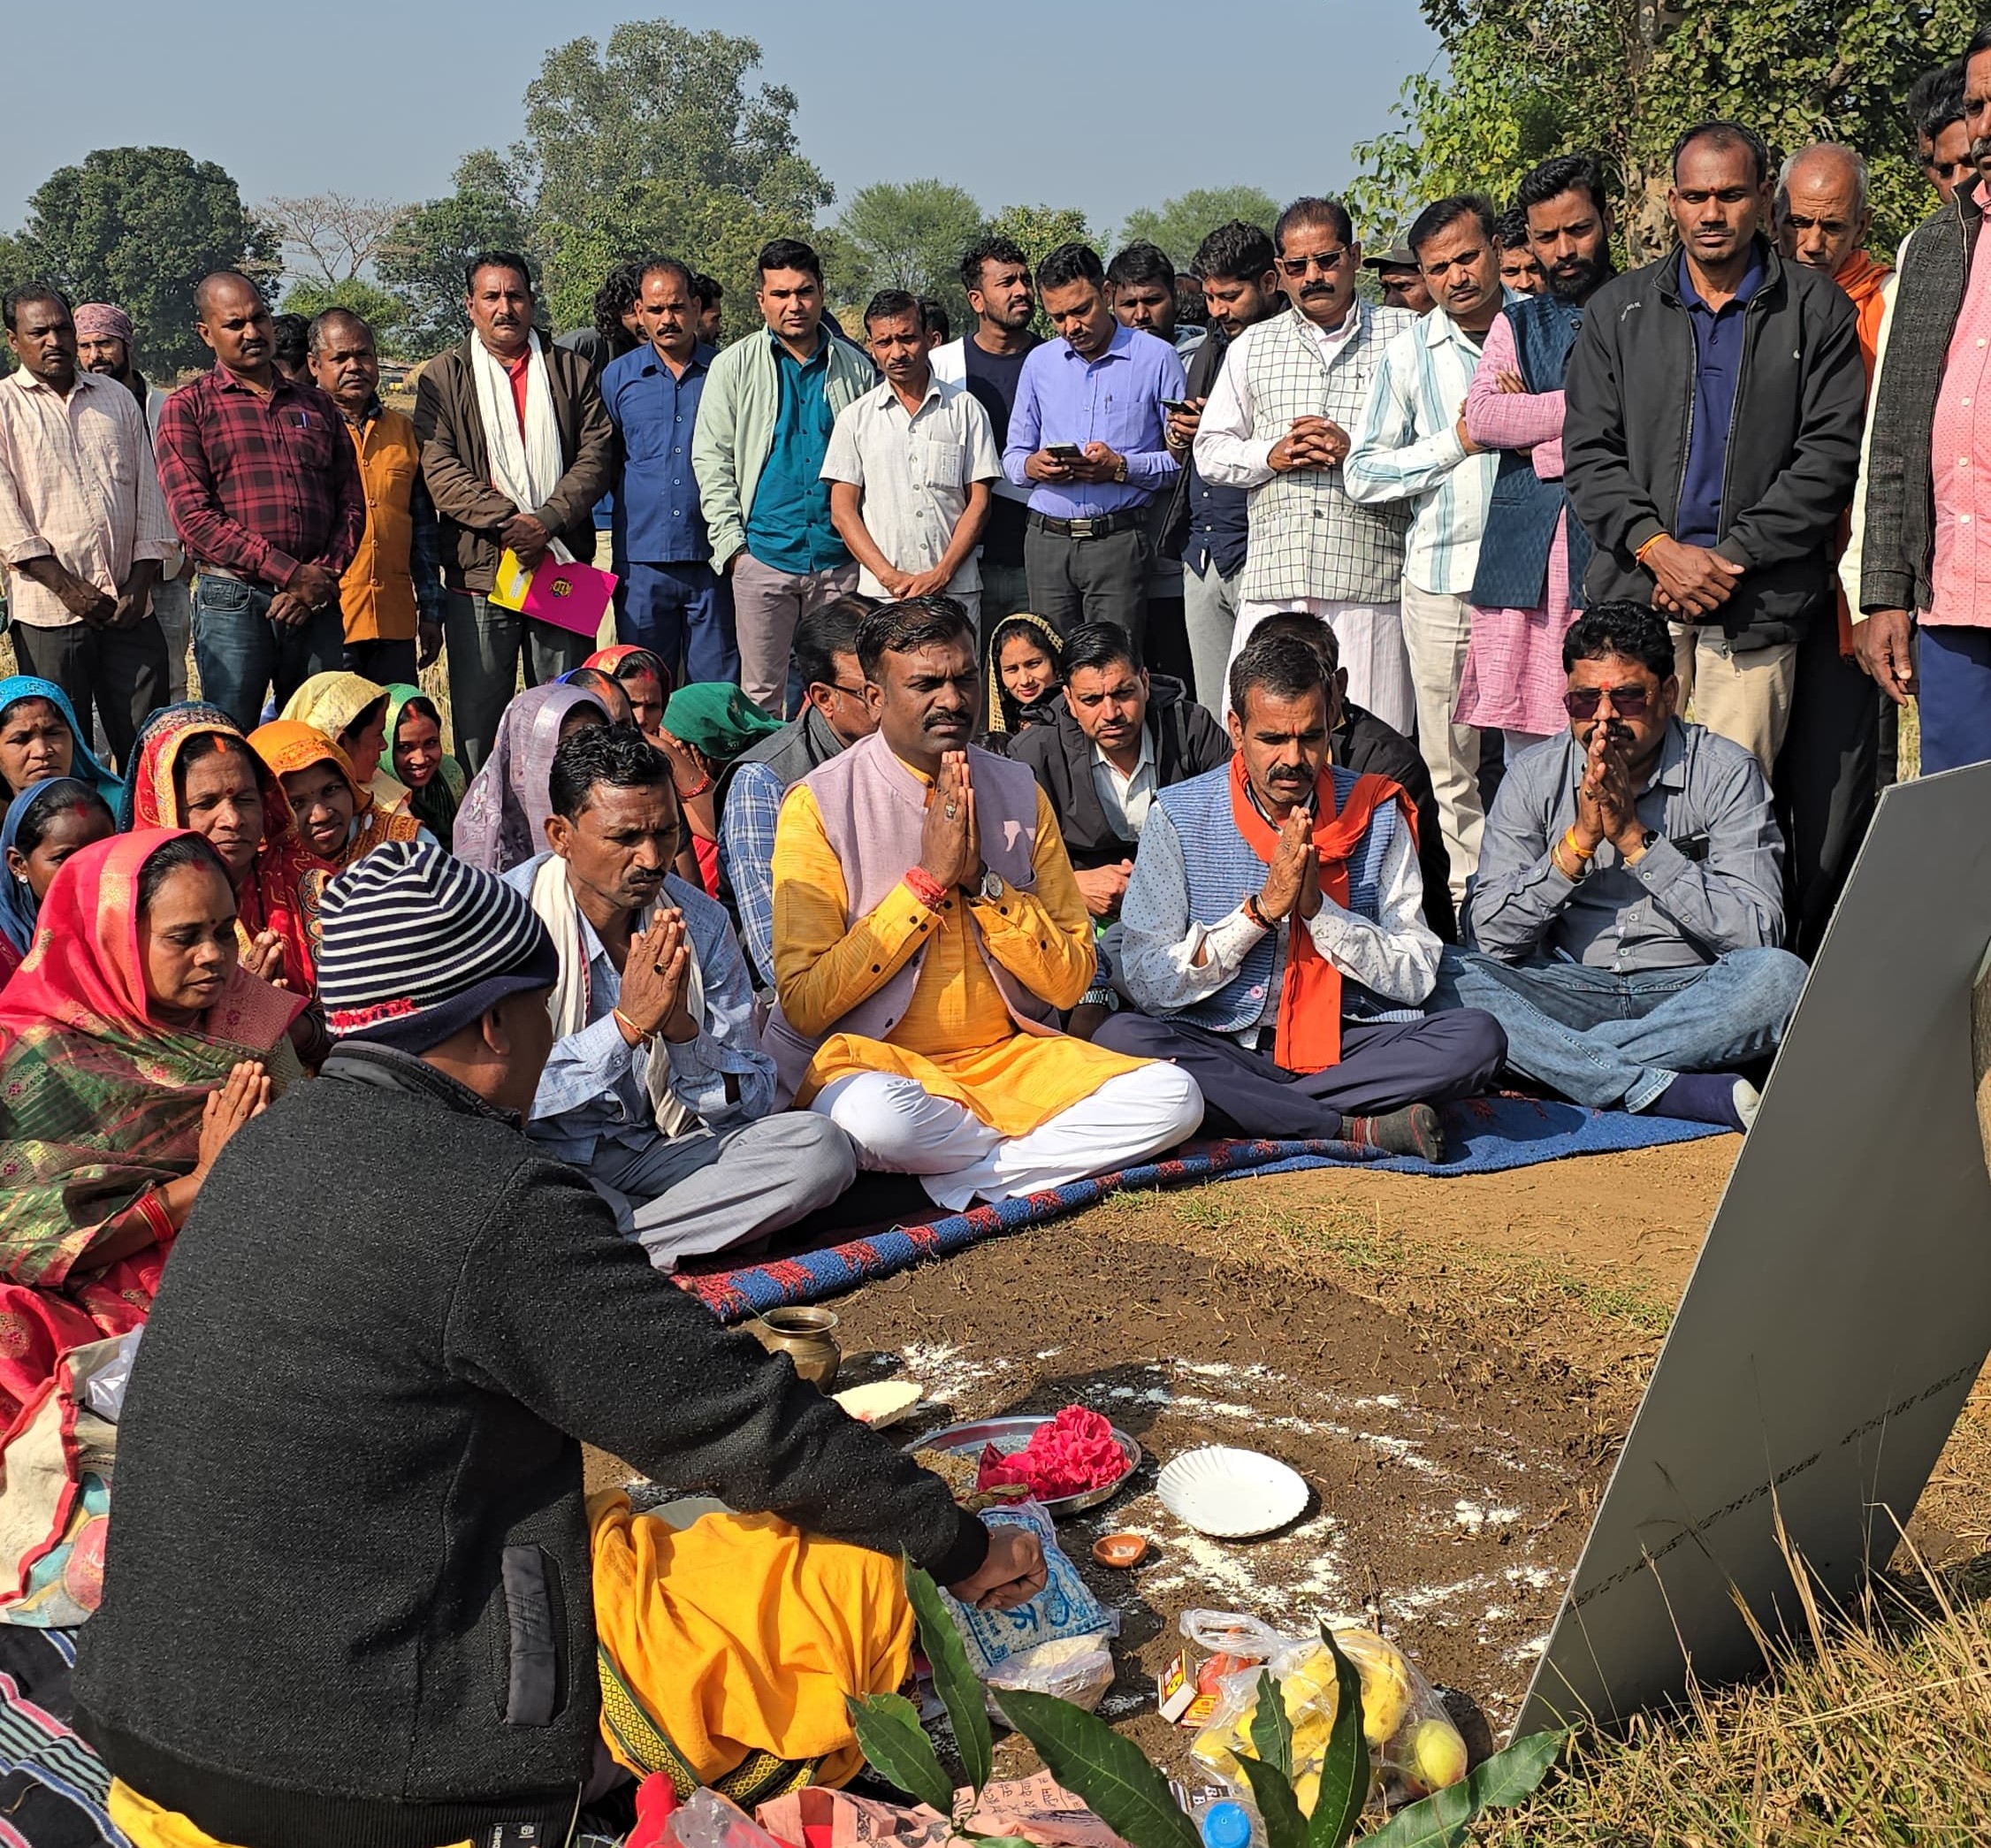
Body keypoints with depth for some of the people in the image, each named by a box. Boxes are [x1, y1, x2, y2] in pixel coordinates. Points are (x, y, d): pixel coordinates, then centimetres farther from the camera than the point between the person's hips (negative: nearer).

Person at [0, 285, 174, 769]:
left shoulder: (117, 398, 16)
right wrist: (68, 587, -12)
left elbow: (149, 497, 13)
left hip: (130, 609, 3)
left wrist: (140, 584, 1)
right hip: (48, 611, -3)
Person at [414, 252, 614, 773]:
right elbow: (438, 467, -4)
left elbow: (597, 456, 2)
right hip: (478, 572, -1)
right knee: (478, 715, 2)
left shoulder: (571, 370, 13)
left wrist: (546, 521, -12)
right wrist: (506, 520, -17)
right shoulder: (444, 376, 8)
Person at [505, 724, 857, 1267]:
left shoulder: (702, 923, -2)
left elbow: (752, 1101, -3)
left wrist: (681, 1028, -22)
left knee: (821, 1146, -19)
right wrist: (627, 1024, -29)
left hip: (663, 1148, 4)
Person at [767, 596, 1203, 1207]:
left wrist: (982, 880, -13)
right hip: (872, 1058, -4)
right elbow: (803, 1006, -13)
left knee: (1172, 1098, -17)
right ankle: (1051, 1149, -11)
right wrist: (928, 881, -16)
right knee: (876, 1115, -38)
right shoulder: (820, 804, -7)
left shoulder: (1018, 791, 5)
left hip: (1007, 1058, 4)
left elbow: (1071, 982, 2)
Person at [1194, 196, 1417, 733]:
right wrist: (1272, 455, -2)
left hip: (1369, 579, -2)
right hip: (1273, 577, 2)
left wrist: (1357, 451, -11)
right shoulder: (1252, 347, 19)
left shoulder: (1404, 335, 9)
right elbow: (1211, 451, 17)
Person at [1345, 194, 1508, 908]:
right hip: (1444, 577, 0)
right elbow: (1362, 475, 5)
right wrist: (1456, 442, -4)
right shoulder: (1408, 353, 7)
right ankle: (1474, 902, 15)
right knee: (1452, 763, 4)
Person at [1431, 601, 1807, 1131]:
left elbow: (1758, 934, -13)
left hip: (1692, 996, -1)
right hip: (1567, 994, 1)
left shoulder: (1726, 773, -2)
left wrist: (1635, 838, -17)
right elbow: (1492, 936, -5)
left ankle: (1555, 1066, -26)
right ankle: (1677, 1092, -33)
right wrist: (1578, 840, -17)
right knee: (1451, 975, -26)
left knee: (1778, 976, -31)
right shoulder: (1534, 777, 2)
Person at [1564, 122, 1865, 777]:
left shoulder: (1816, 310, 8)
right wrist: (1657, 549, -8)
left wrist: (1733, 556, -9)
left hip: (1757, 601, -1)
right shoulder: (1618, 309, 13)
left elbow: (1831, 453, 0)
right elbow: (1589, 452, 7)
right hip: (1636, 595, 1)